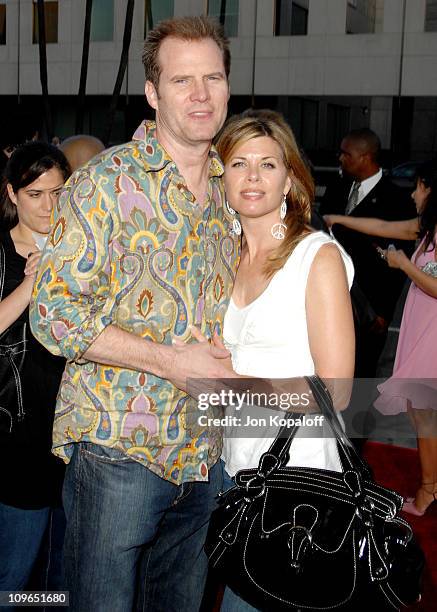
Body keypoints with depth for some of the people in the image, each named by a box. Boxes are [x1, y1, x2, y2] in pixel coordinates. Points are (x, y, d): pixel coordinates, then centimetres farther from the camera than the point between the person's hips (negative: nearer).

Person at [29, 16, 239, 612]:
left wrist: (235, 363, 5)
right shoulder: (107, 181, -10)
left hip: (203, 453, 6)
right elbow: (53, 312, -15)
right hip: (119, 449, -6)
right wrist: (171, 360, -20)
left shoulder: (231, 187, 10)